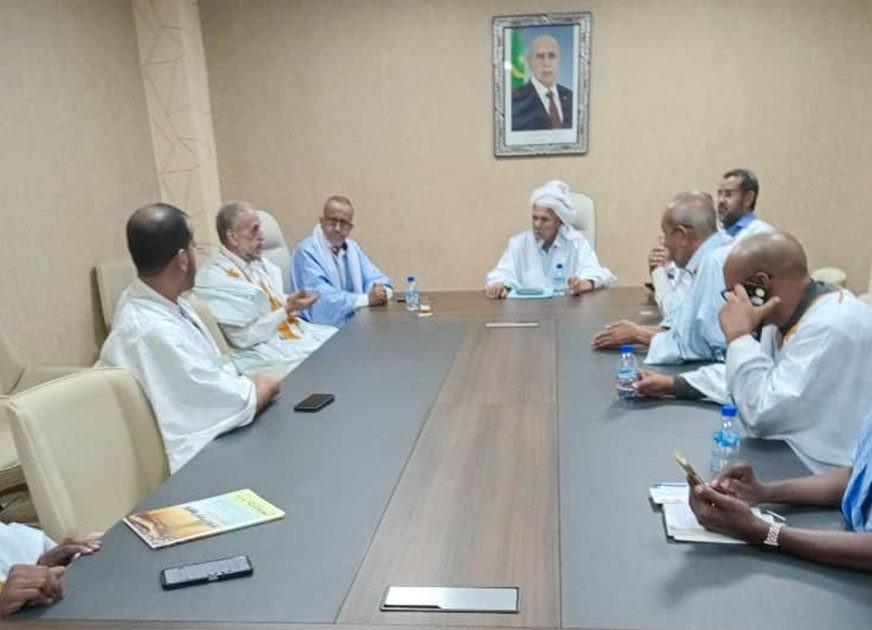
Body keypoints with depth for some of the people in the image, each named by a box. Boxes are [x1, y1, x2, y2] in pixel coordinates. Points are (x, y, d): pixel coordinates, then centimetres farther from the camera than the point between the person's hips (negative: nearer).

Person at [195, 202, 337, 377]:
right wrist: (288, 309, -18)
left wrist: (291, 302, -4)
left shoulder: (259, 261, 10)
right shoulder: (214, 278, -16)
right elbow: (243, 338, -18)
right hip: (266, 352, -9)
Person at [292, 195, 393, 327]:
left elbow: (377, 279, 16)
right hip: (324, 328, -8)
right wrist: (367, 299, -19)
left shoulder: (352, 247, 15)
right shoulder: (306, 252, -8)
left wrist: (382, 291, -8)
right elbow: (322, 298, -19)